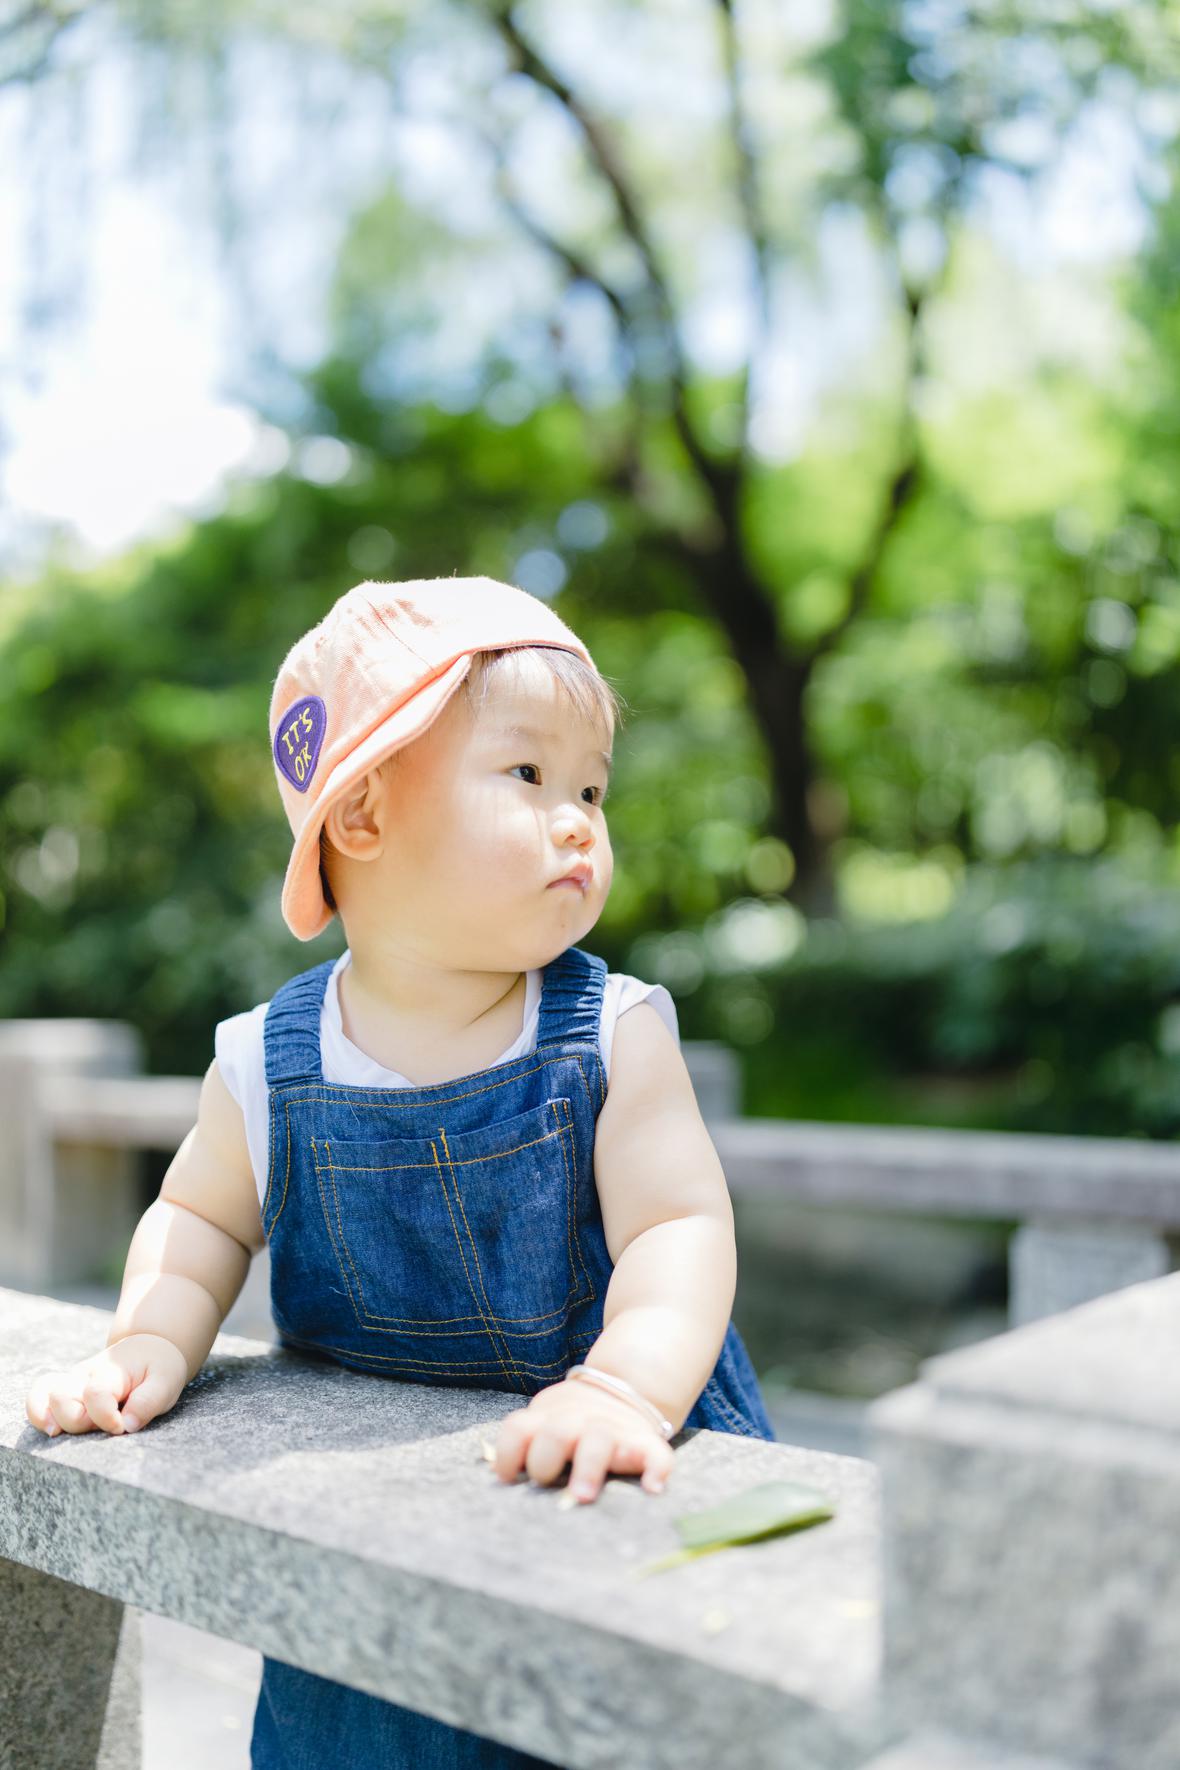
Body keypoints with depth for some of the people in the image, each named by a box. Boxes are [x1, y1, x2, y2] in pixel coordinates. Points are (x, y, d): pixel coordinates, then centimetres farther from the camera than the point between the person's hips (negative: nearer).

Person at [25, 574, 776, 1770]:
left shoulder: (613, 1038, -14)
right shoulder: (268, 1067, -9)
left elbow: (678, 1229, -19)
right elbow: (201, 1217, 6)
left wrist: (624, 1389, -36)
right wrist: (149, 1346, -11)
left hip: (614, 1484, -1)